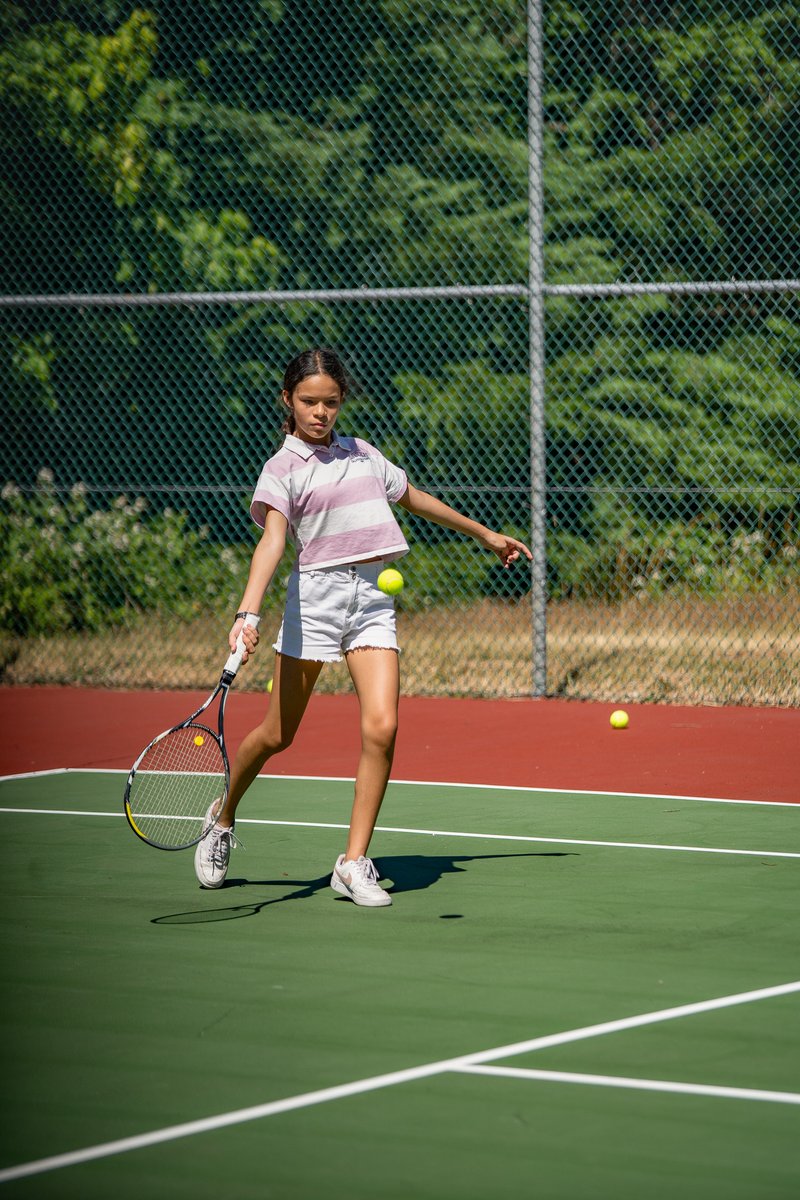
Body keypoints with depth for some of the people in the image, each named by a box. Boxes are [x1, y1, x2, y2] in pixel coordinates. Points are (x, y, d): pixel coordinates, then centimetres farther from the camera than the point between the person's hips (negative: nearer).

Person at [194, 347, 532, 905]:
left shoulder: (363, 454, 15)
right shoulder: (283, 469, -1)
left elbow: (413, 498, 32)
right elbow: (272, 540, -17)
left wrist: (484, 533, 41)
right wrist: (247, 613, -32)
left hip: (373, 598, 4)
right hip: (316, 593, -4)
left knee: (382, 728, -13)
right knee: (277, 734, 1)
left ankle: (355, 862, -4)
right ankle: (223, 822, 29)